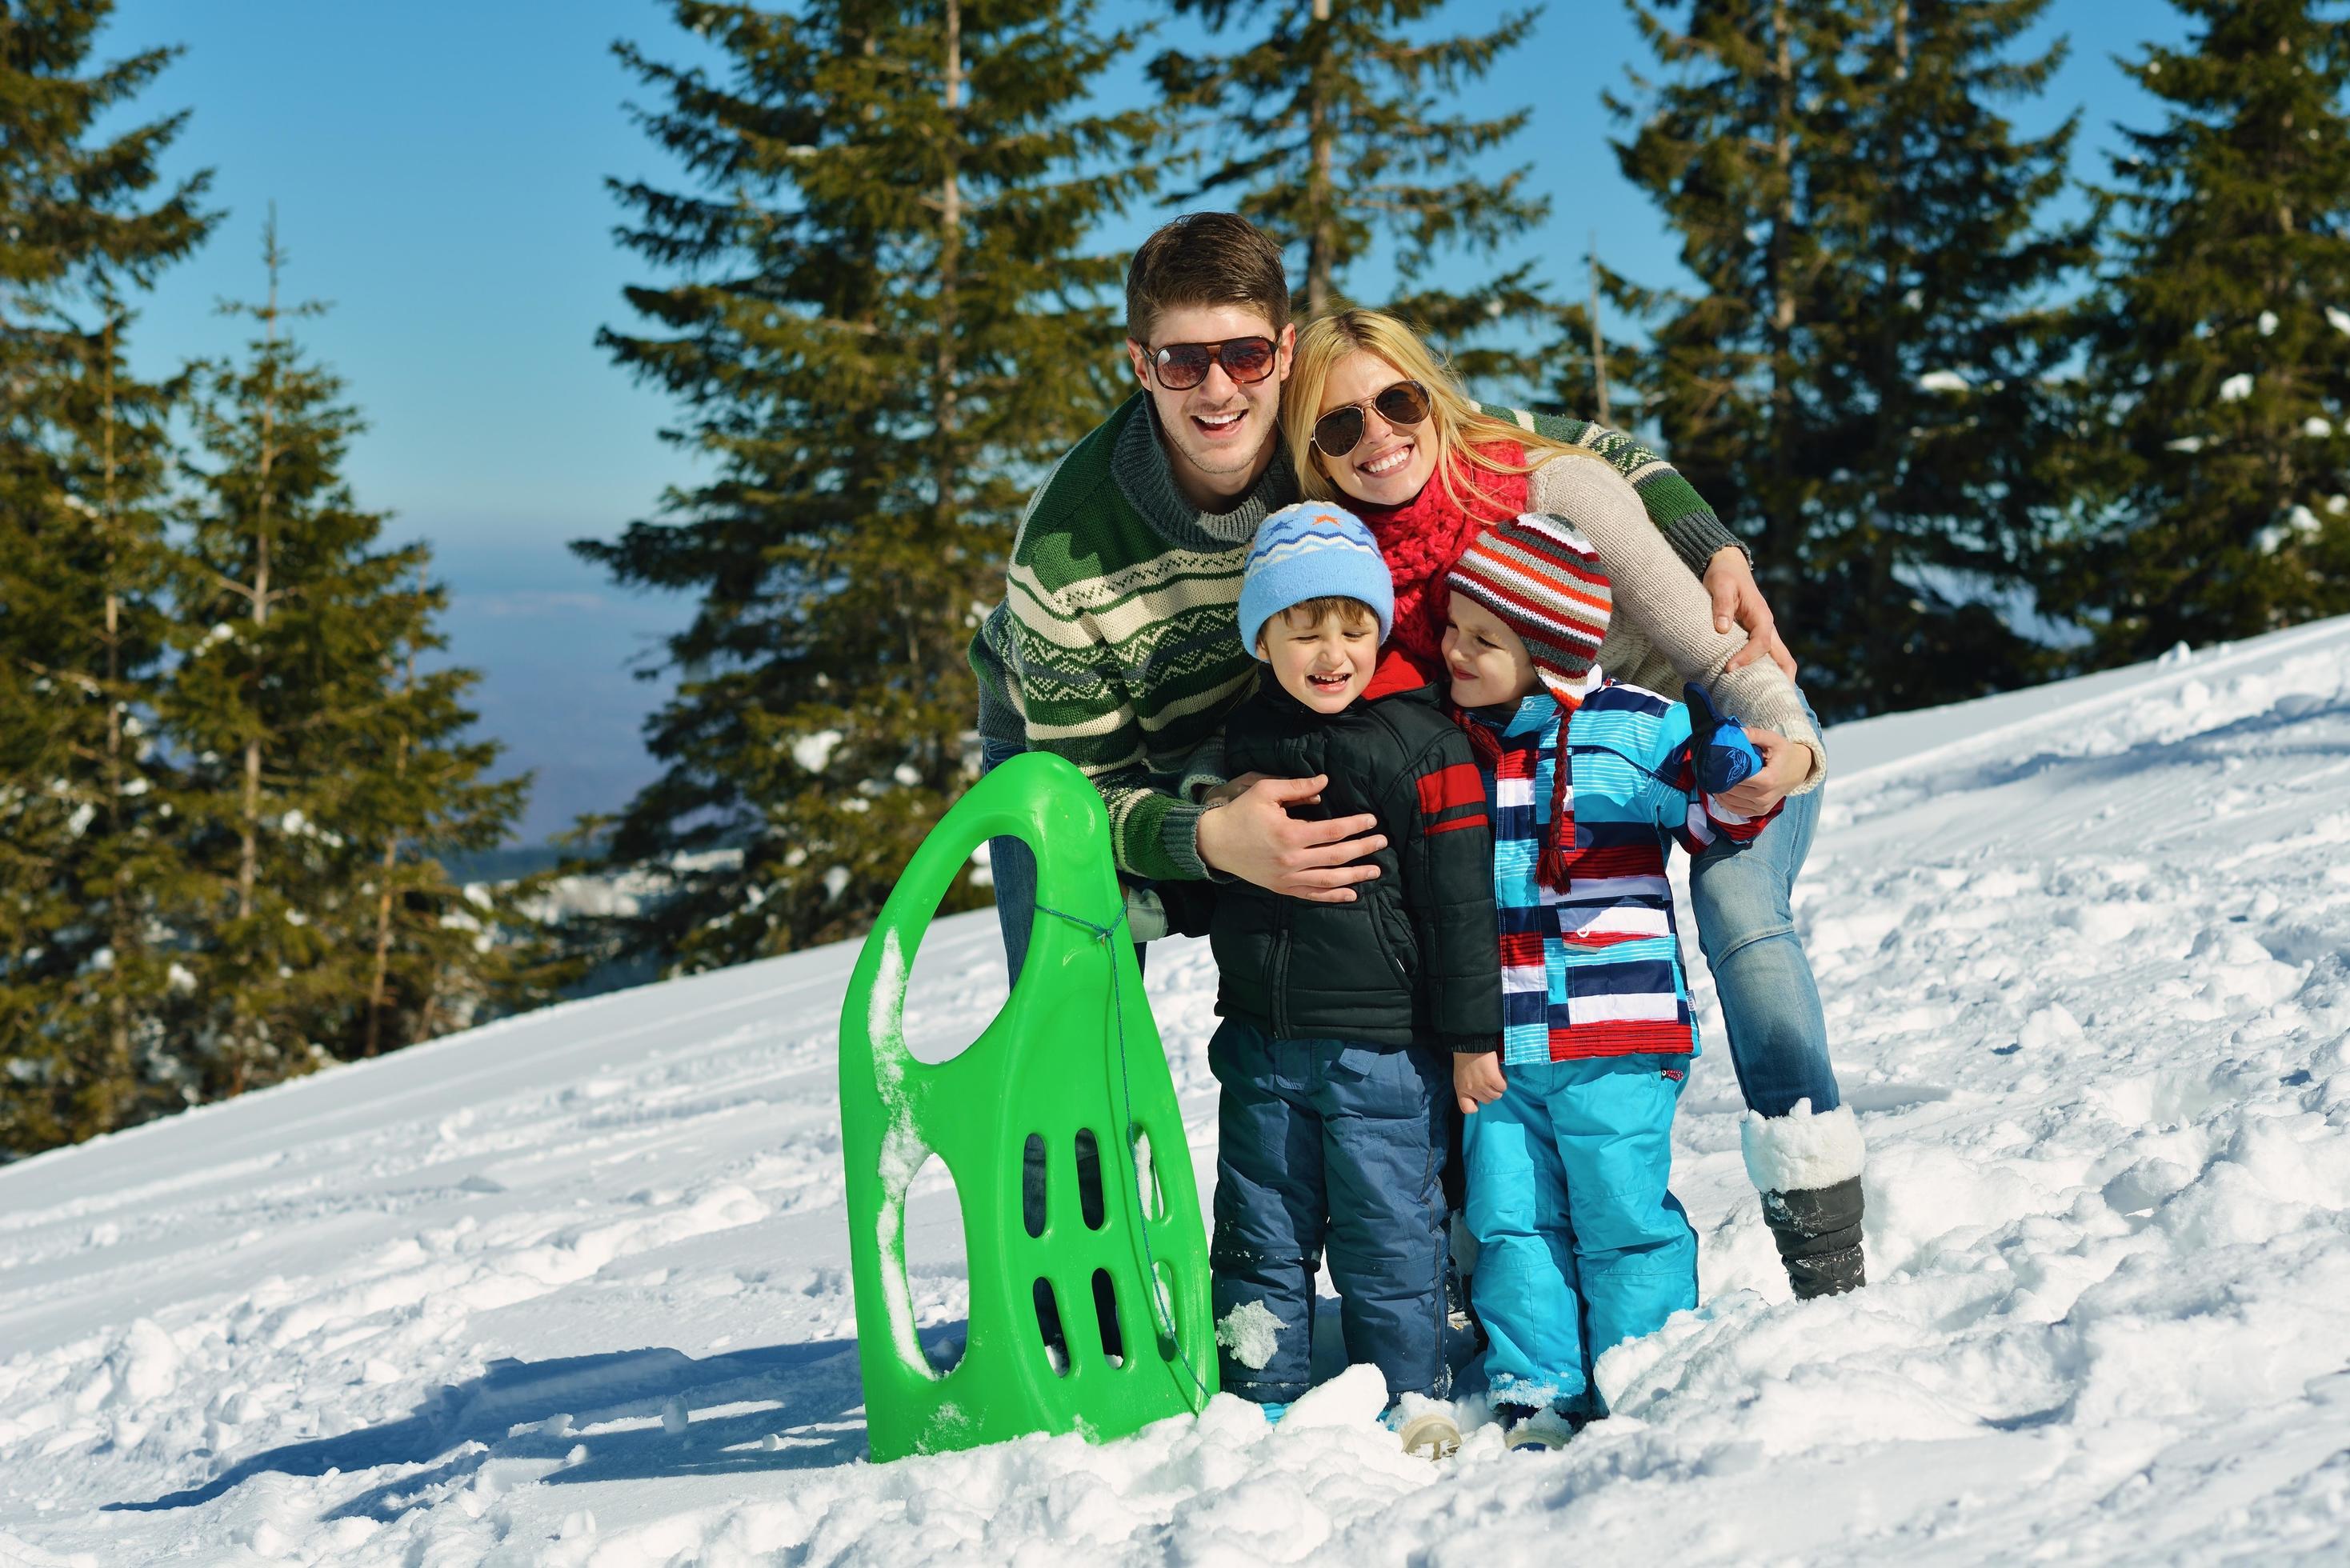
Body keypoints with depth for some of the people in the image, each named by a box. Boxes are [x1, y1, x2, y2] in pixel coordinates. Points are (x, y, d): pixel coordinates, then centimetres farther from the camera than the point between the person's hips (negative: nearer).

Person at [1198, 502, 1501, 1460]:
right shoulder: (1243, 739, 7)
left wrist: (1474, 1036, -7)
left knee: (1388, 1231, 3)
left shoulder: (1423, 745, -8)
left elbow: (1461, 898, -7)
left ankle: (1410, 1399, 18)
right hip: (1261, 1042, 5)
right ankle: (1261, 1398, 23)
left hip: (1383, 1046, -5)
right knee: (1260, 1229, 11)